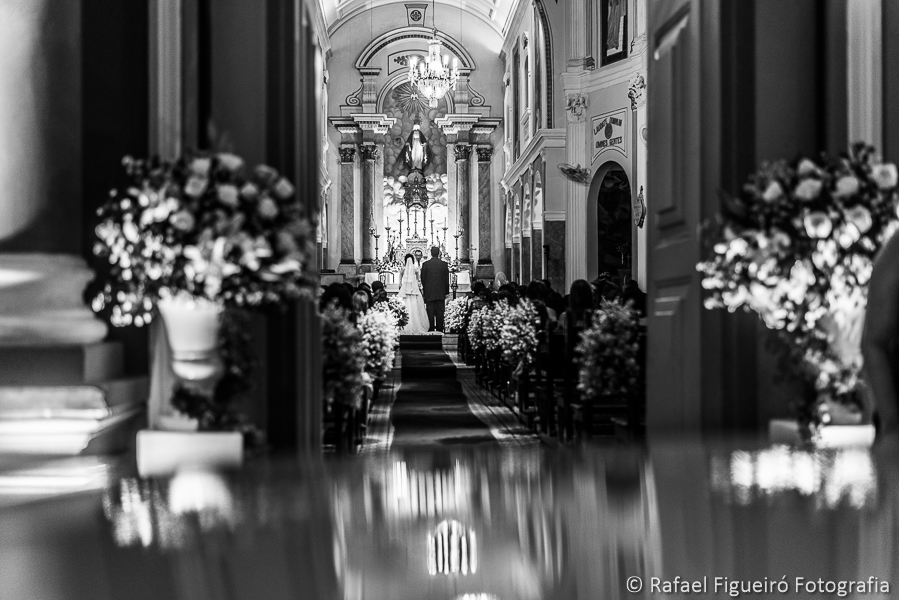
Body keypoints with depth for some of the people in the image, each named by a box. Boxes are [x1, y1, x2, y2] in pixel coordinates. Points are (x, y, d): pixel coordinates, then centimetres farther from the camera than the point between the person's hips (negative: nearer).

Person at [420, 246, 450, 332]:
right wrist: (446, 292, 13)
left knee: (430, 313, 1)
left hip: (429, 293, -1)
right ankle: (439, 329, 3)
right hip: (441, 293, 1)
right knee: (440, 313, 3)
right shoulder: (444, 264, 0)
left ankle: (431, 330, -1)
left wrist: (425, 290, 13)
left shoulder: (425, 264, -3)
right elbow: (447, 280, 4)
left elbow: (423, 279, 1)